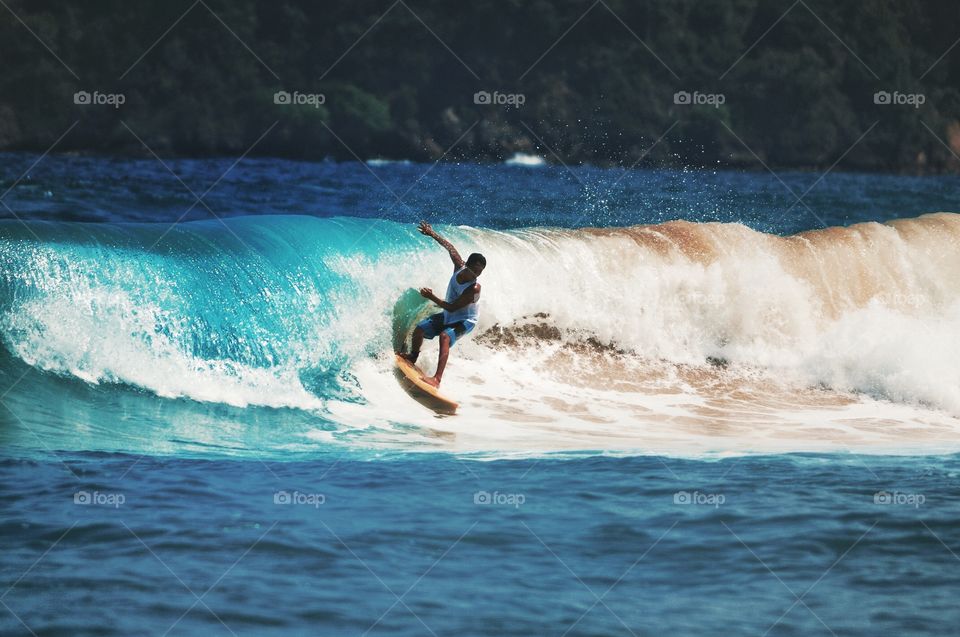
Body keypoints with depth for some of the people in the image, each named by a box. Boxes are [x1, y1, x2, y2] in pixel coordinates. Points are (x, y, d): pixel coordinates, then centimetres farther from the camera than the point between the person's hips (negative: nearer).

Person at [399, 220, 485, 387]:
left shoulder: (474, 289, -34)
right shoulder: (460, 267, -17)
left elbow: (452, 307, -30)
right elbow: (449, 247, 0)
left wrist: (432, 298, -28)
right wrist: (433, 234, 7)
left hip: (465, 321, -8)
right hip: (448, 316, 8)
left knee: (445, 337, -34)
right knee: (419, 329, 9)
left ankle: (437, 379, -47)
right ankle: (413, 357, 41)